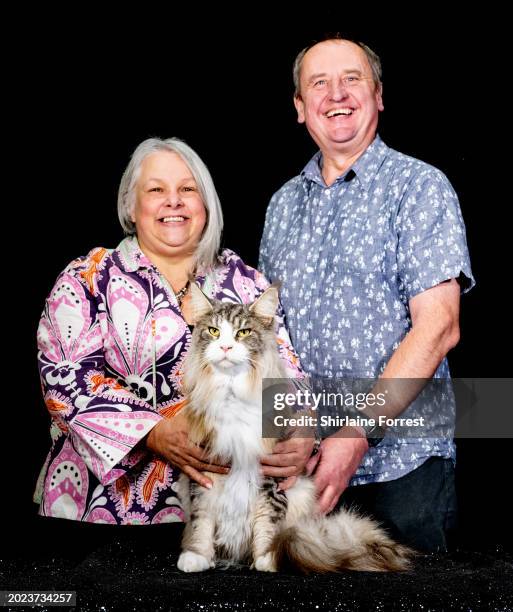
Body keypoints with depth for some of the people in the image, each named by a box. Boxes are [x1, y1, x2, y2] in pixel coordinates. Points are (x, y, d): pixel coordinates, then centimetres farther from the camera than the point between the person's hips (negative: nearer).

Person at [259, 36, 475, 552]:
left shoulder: (419, 186, -4)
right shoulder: (283, 204, 13)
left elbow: (437, 327, -14)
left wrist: (359, 432, -21)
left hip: (401, 464, -4)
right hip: (301, 458, 5)